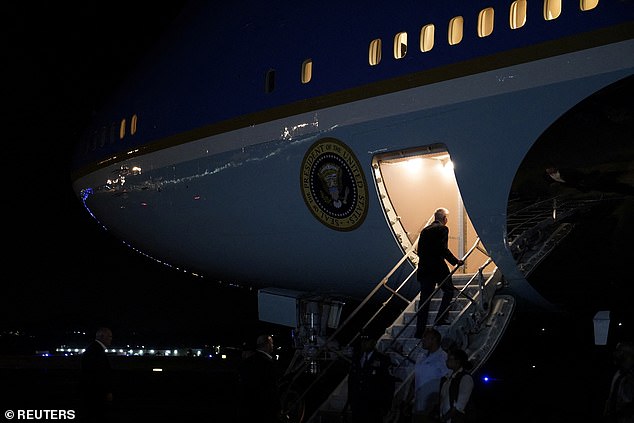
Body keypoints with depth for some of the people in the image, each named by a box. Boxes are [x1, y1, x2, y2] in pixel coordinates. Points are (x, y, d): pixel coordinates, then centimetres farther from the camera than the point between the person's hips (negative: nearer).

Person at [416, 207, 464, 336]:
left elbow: (419, 251, 14)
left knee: (424, 299, 6)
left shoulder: (425, 230, 14)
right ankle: (441, 319, 9)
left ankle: (420, 331, 4)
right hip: (438, 267, -6)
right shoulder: (443, 229, -5)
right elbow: (443, 249, -15)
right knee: (449, 290, 17)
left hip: (424, 268, 6)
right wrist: (456, 261, -8)